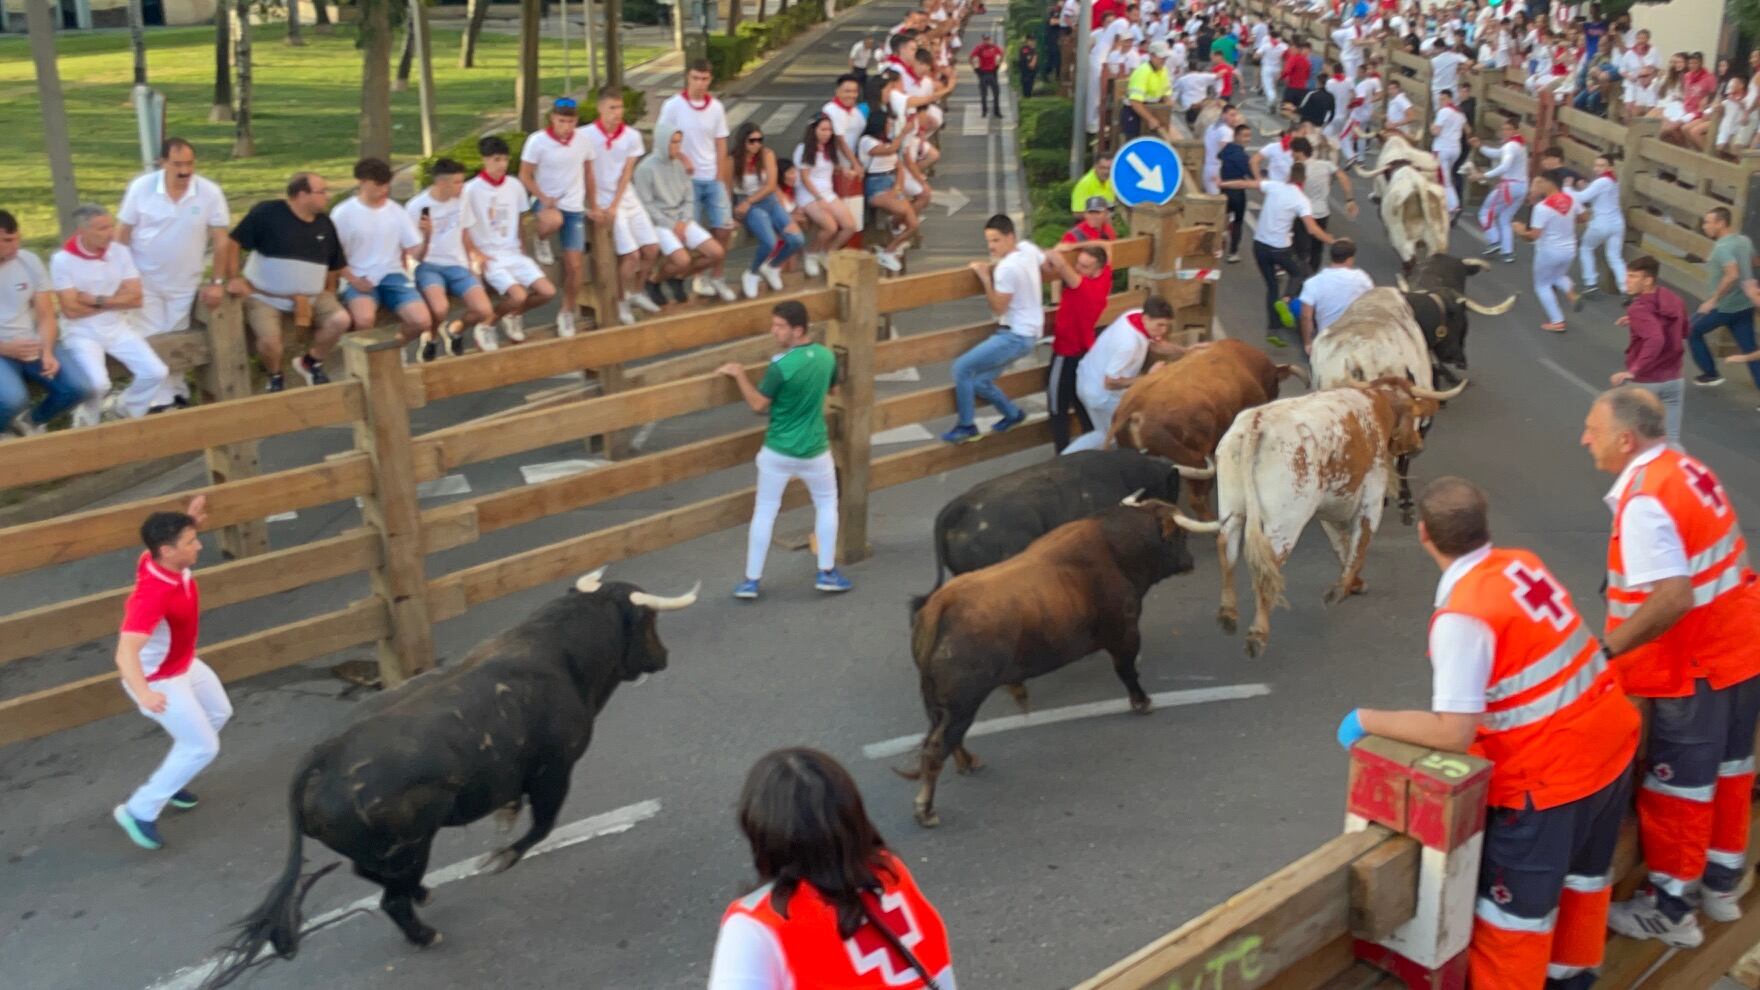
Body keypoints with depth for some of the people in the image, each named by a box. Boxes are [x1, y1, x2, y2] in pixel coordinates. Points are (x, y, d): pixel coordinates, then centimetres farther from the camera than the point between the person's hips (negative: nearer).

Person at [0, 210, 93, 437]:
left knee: (79, 387, -16)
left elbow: (46, 316, 5)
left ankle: (33, 421, 15)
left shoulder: (30, 262, 3)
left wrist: (47, 352, -13)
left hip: (33, 344, 4)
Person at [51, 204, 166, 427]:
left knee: (156, 372, -13)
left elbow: (135, 299, -4)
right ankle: (87, 422, 6)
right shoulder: (62, 260, -13)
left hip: (118, 329, 4)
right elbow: (72, 310, -16)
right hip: (81, 333, -4)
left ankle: (122, 408, 15)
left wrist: (97, 300, -15)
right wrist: (116, 301, -6)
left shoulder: (121, 252, -1)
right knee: (98, 384, -28)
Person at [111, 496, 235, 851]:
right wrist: (143, 693, -66)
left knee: (219, 713, 28)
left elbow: (174, 534, 13)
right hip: (160, 680, -10)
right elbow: (126, 652, -51)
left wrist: (190, 521, -5)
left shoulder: (164, 560, -16)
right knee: (203, 747, -1)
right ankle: (139, 811, 13)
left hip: (184, 664, 10)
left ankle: (167, 780, 43)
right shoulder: (153, 595, -41)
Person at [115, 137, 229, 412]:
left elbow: (220, 239, -7)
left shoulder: (210, 193, -13)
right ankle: (163, 401, 3)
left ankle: (173, 394, 28)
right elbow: (122, 235, -5)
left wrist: (217, 282, -9)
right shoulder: (141, 187, -12)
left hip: (185, 284, 1)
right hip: (144, 281, -1)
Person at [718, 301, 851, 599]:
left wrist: (739, 375, -7)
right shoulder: (826, 356, -4)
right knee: (827, 504, 22)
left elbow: (759, 406, -14)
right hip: (814, 450, 3)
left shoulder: (780, 365, -21)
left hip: (778, 451, -3)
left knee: (764, 512, 9)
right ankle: (826, 573, 22)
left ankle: (751, 581, 14)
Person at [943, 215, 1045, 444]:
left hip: (1016, 336, -10)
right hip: (1025, 331, 10)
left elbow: (998, 309, -18)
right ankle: (1013, 414, 29)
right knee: (979, 381, 12)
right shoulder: (1028, 248, 1)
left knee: (962, 367, -12)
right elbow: (1045, 260, 25)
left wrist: (985, 278, -20)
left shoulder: (1007, 268, -24)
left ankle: (967, 427, -1)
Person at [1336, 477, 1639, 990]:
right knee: (1584, 870, 28)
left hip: (1550, 773, -9)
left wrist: (1367, 721, -15)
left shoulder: (1462, 616, -25)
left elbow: (1453, 734, -26)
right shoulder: (1522, 563, -2)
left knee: (1516, 906, 8)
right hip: (1610, 741, 9)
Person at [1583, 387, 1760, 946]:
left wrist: (1604, 648, -23)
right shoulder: (1684, 469, 5)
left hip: (1695, 663, -9)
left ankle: (1670, 910, 18)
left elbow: (1672, 599, -32)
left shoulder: (1644, 502, -25)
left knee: (1678, 784, 5)